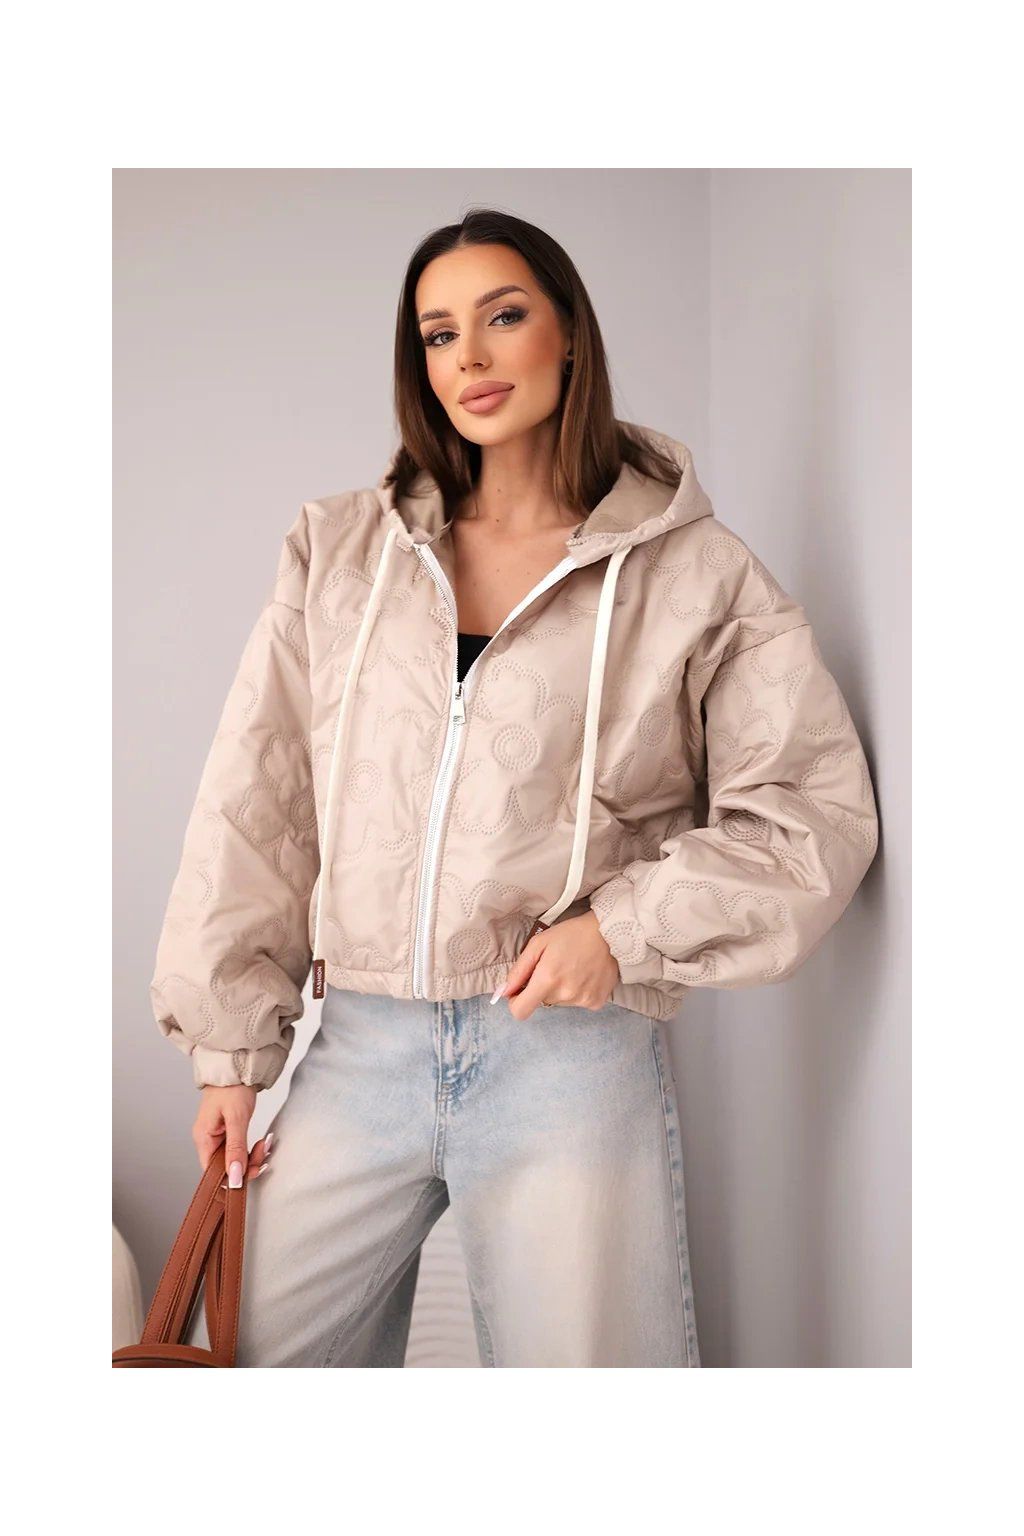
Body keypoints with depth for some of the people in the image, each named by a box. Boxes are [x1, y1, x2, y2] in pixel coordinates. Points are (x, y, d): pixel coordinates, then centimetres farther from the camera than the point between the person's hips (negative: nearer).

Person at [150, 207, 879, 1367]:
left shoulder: (694, 573, 2)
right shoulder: (337, 552, 9)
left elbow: (814, 807, 0)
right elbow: (255, 804, 7)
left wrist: (627, 929, -11)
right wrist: (231, 1043, 3)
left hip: (575, 1047, -2)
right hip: (359, 1050, 3)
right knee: (241, 1354, 8)